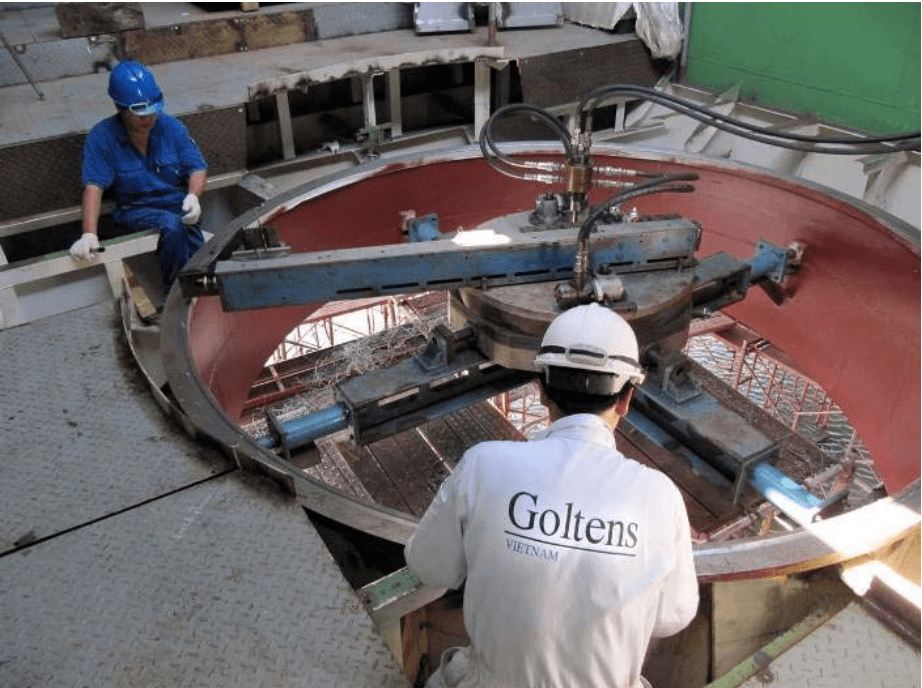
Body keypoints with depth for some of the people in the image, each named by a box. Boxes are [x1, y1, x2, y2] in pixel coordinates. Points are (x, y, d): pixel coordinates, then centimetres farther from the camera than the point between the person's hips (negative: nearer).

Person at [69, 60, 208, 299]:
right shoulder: (101, 137, -6)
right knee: (172, 225, -34)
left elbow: (197, 168, 3)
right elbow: (94, 187, -12)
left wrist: (193, 196, -20)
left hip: (177, 203, 2)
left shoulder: (171, 127, 0)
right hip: (136, 211, -2)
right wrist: (89, 234, -25)